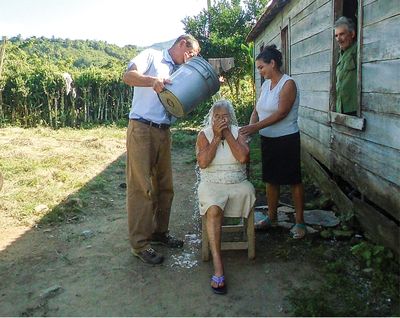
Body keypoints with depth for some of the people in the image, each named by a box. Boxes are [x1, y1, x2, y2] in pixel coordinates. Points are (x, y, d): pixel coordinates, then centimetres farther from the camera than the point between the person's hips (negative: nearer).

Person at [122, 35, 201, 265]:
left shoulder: (179, 71, 22)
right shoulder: (152, 56, 2)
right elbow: (129, 76, -13)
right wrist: (152, 80, -31)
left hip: (164, 132, 8)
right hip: (141, 129, -7)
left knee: (164, 186, 12)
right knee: (141, 187, -5)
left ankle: (159, 232, 28)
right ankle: (140, 244, 2)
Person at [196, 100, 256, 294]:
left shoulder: (237, 133, 8)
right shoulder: (204, 134, 6)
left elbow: (244, 157, -11)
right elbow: (202, 162, -10)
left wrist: (227, 134, -9)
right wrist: (217, 137, -10)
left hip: (237, 183, 2)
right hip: (211, 184, -2)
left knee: (248, 192, -32)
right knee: (213, 209, -32)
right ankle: (218, 266, -34)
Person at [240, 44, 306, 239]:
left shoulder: (288, 84, -13)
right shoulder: (265, 85, 10)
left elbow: (281, 113, -22)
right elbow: (257, 109, 8)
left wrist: (257, 127, -26)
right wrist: (250, 125, -11)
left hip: (286, 139, -7)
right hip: (267, 139, 8)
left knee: (293, 180, 2)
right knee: (271, 179, 15)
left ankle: (300, 222, 12)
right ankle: (272, 217, 28)